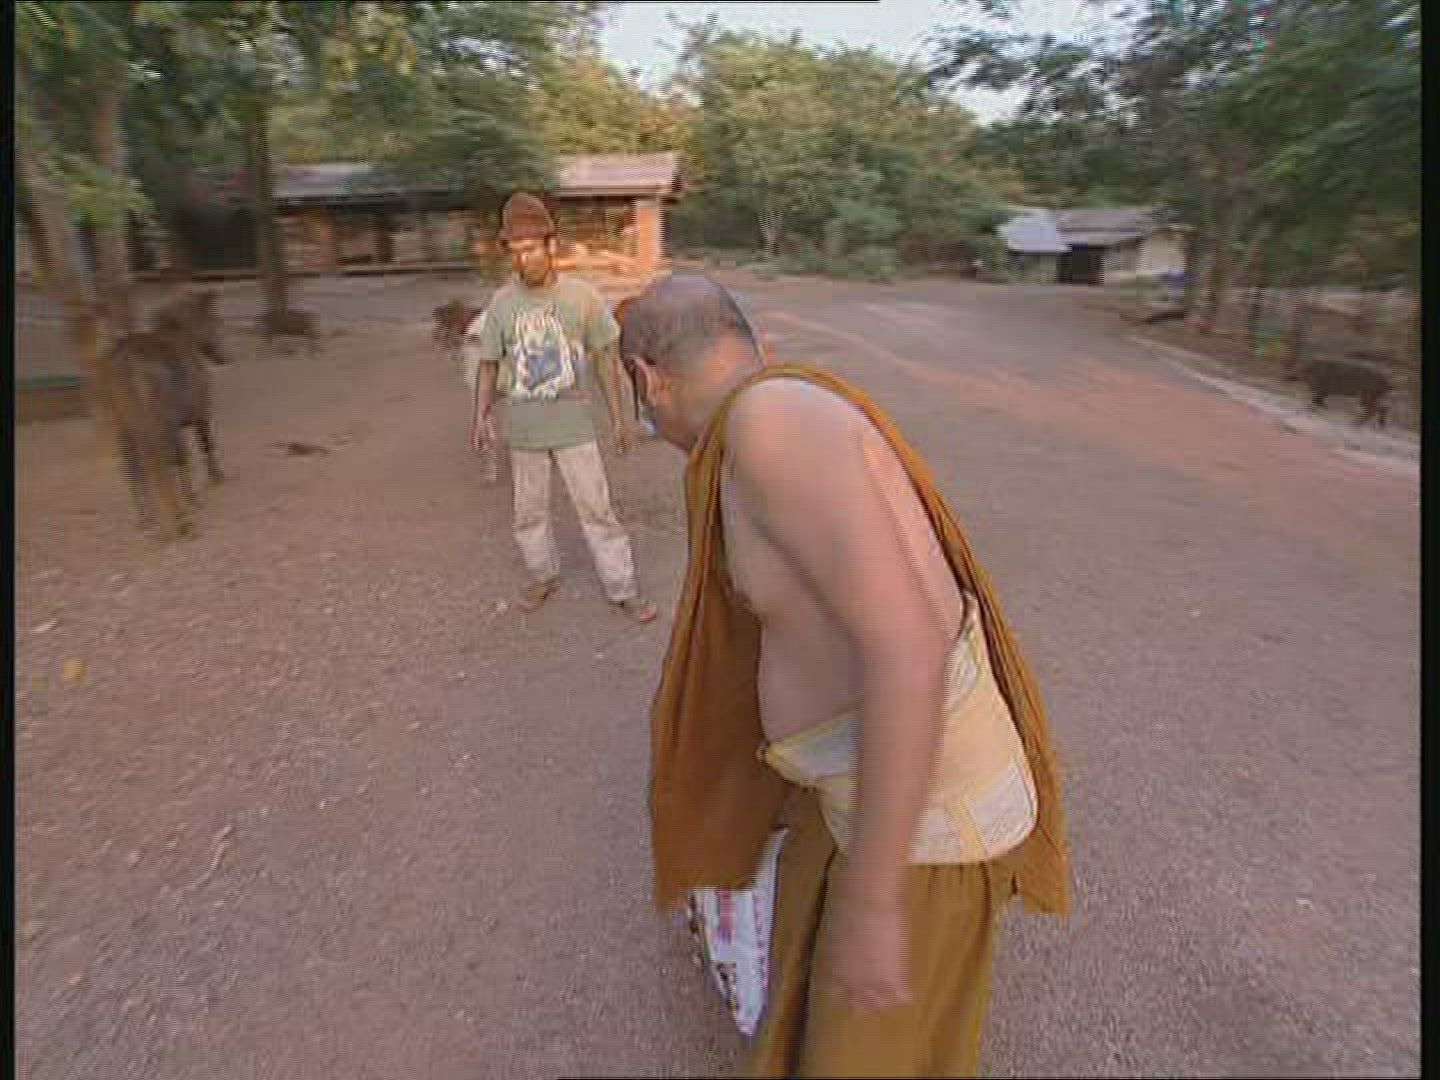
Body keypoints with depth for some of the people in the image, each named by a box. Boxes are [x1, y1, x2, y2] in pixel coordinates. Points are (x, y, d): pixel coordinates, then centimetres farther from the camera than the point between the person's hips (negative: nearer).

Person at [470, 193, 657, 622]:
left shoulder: (581, 295, -7)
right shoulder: (501, 302, -3)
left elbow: (604, 357, 1)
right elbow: (489, 364, 5)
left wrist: (618, 417, 1)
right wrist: (481, 417, -6)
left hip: (574, 424, -2)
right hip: (523, 428, 2)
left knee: (597, 507, 2)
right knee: (529, 510, 13)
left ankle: (622, 589, 14)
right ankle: (543, 576, 35)